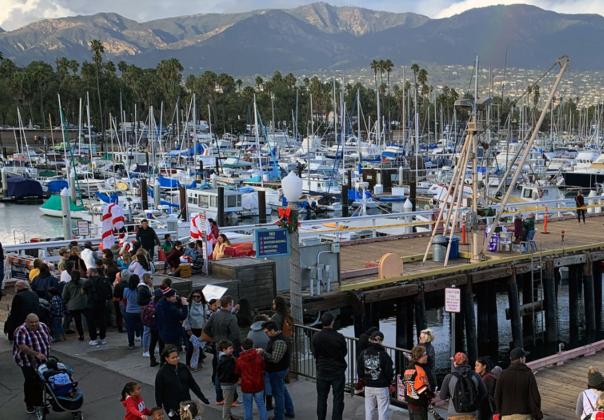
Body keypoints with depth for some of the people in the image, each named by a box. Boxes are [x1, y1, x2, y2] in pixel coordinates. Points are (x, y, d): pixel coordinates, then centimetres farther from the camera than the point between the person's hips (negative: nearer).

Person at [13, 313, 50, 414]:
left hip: (42, 361, 5)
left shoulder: (43, 326, 0)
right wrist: (36, 354, -34)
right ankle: (29, 404, 12)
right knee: (30, 382, -1)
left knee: (40, 381, 10)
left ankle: (38, 402, 22)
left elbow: (48, 339, 13)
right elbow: (22, 347, -28)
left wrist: (47, 352, 10)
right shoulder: (21, 331, -19)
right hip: (28, 361, -5)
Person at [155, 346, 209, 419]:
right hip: (172, 408, -4)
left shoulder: (183, 368, 1)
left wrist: (202, 397, 7)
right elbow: (158, 393, -6)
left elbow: (192, 384, 8)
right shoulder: (162, 372, -10)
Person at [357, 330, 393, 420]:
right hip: (382, 387, -4)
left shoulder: (363, 354, -3)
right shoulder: (383, 354, -14)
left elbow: (359, 370, 1)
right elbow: (389, 372, -11)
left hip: (368, 386, 4)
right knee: (382, 410, 3)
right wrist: (389, 381, 9)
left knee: (369, 409, 13)